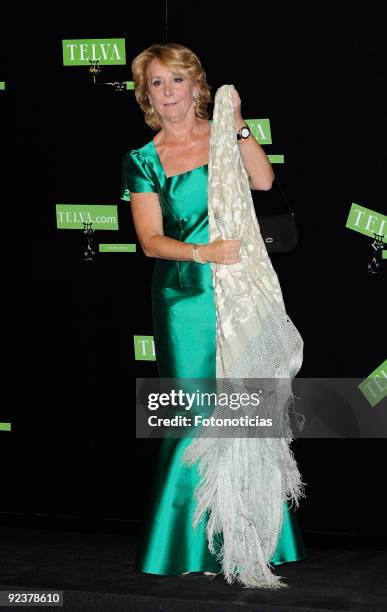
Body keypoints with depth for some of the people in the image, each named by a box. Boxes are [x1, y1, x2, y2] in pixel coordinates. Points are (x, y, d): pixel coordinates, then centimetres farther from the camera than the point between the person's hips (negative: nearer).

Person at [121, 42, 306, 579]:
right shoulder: (144, 161, 6)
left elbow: (263, 181, -10)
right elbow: (150, 240, -3)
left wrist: (237, 125, -16)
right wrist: (203, 253, -18)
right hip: (185, 297, -1)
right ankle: (197, 545, 5)